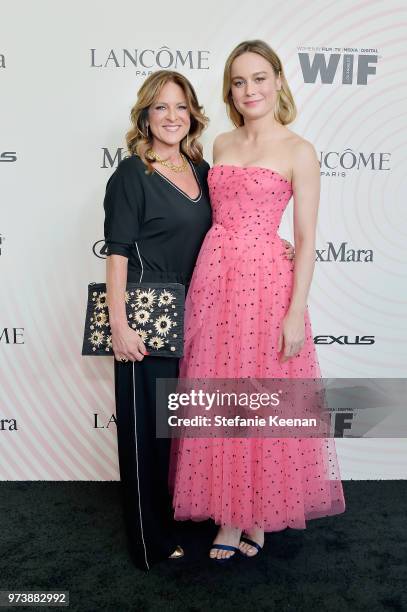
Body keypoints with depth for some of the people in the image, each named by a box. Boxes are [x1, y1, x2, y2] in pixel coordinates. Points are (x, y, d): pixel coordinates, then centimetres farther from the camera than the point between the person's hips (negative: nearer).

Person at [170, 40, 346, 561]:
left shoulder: (298, 151, -1)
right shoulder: (222, 145, 14)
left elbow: (306, 240, -6)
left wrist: (296, 312, -13)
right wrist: (208, 278, 11)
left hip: (266, 284, -5)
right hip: (213, 280, 5)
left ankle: (259, 513, 27)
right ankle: (228, 515, 28)